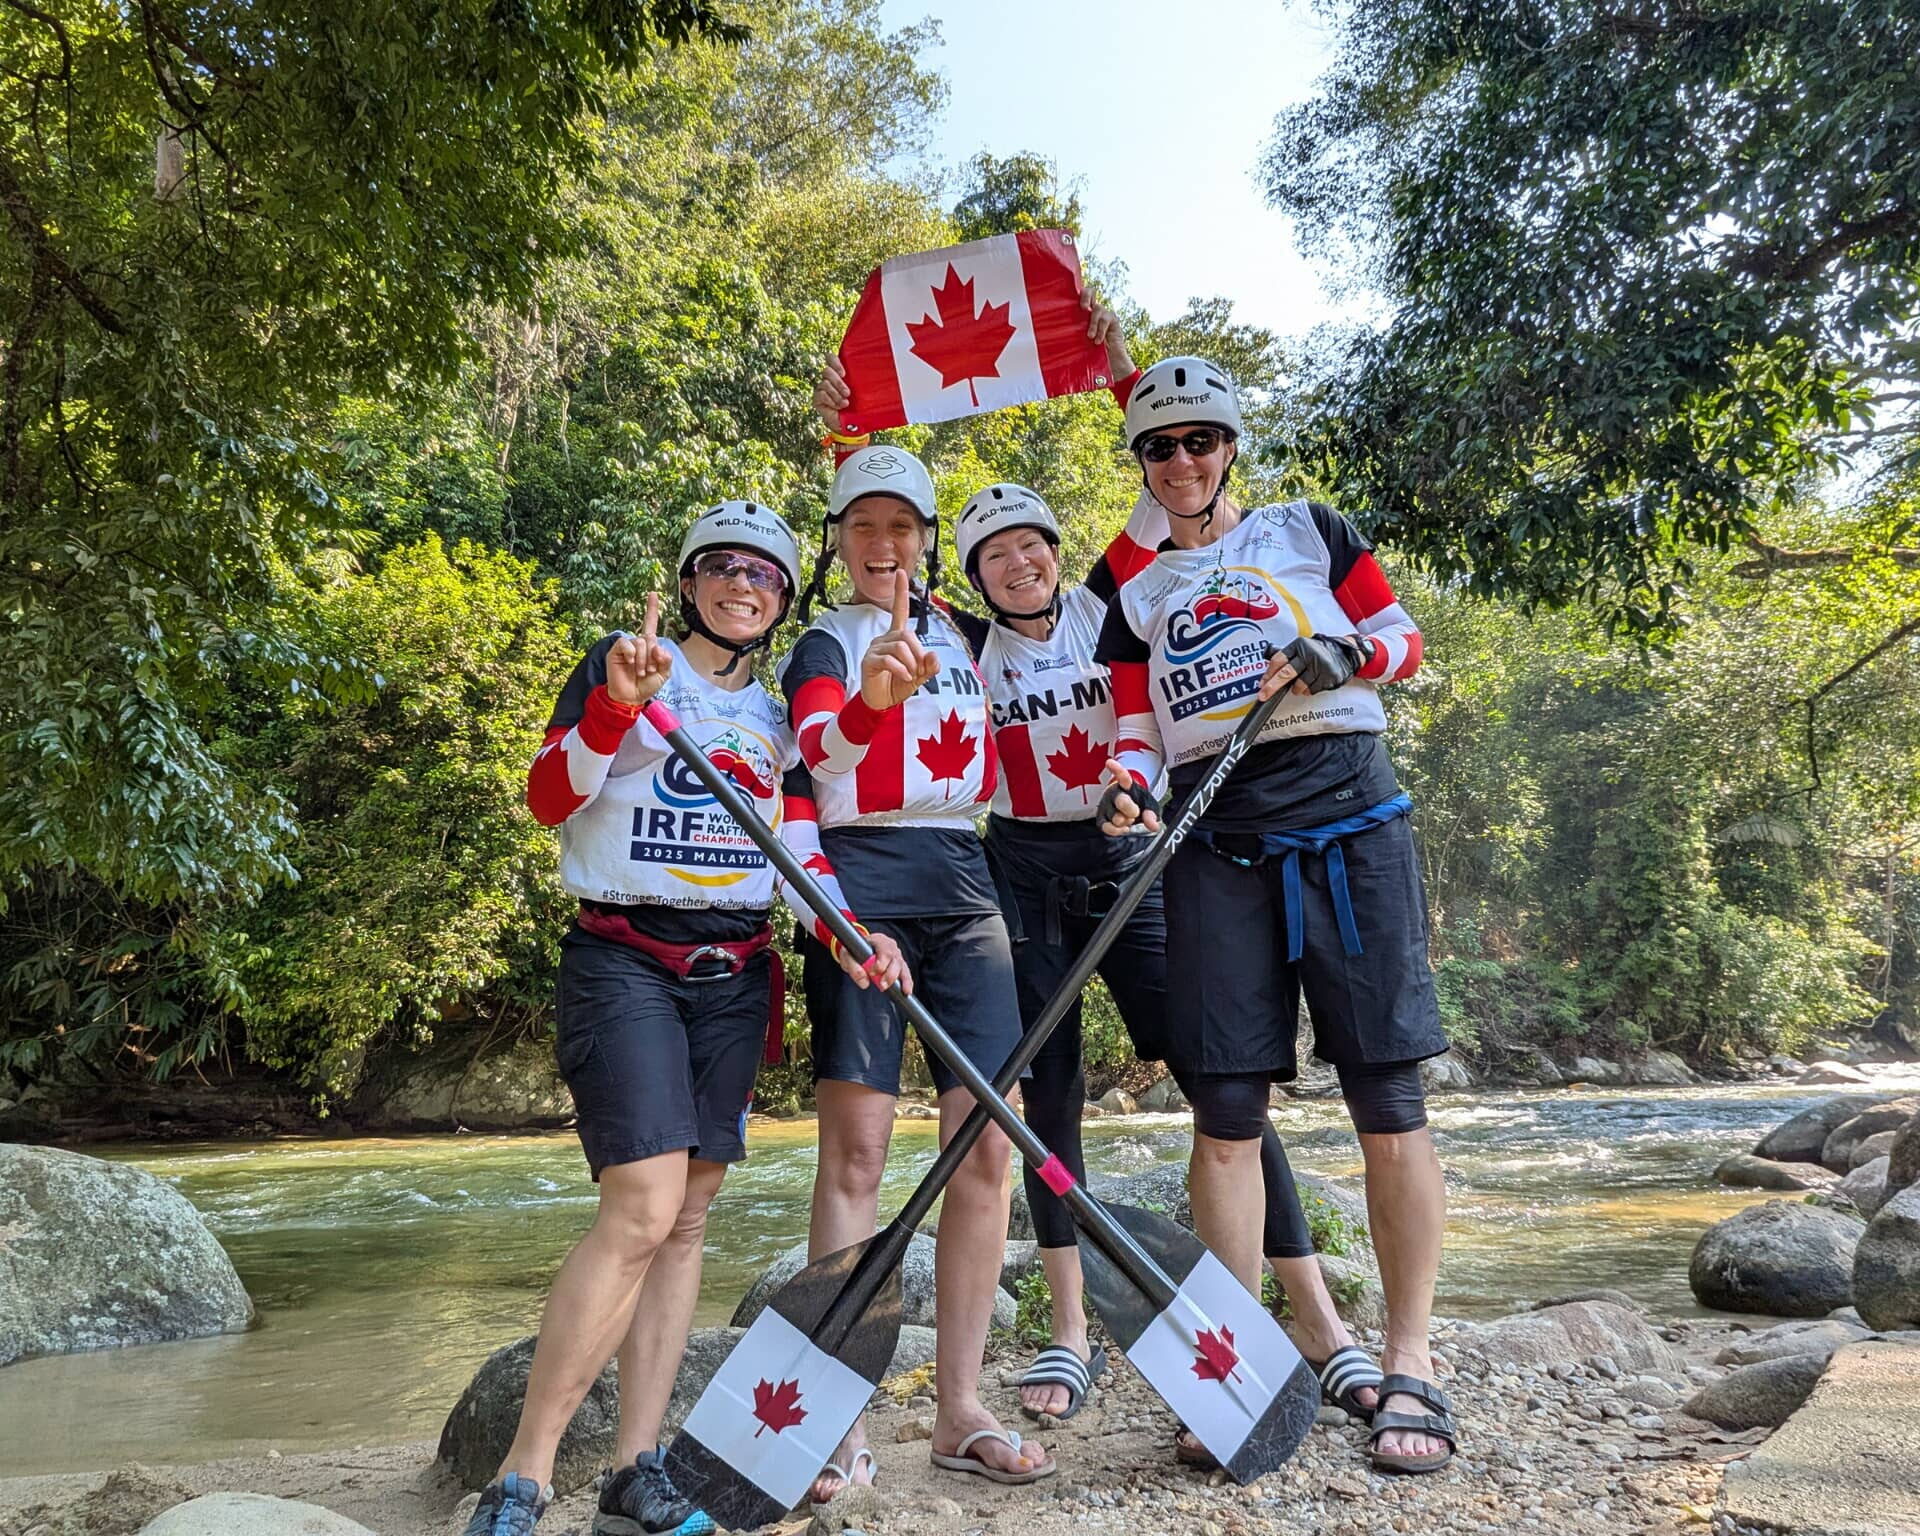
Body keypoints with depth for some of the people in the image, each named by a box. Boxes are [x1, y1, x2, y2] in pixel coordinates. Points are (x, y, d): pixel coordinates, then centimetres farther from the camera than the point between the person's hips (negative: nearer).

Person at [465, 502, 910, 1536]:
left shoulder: (779, 714, 15)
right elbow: (548, 799, -5)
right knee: (644, 1207, -18)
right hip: (624, 961, -5)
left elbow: (798, 851, 10)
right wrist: (616, 706, -20)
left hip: (733, 976, 5)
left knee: (687, 1217, 3)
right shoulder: (621, 665, 3)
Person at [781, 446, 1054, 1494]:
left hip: (962, 886, 5)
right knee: (856, 1150, -9)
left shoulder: (956, 632, 19)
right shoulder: (823, 642, 4)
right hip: (858, 884, -5)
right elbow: (821, 740, -20)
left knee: (985, 1146, -1)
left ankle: (959, 1412, 8)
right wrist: (875, 700, -41)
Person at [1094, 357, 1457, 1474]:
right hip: (1216, 845, 2)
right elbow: (1139, 730, 12)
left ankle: (1411, 1364, 7)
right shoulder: (1137, 596, 19)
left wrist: (1340, 656, -9)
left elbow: (1406, 642, 12)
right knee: (1226, 1109, -2)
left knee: (1388, 1097, -3)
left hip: (1348, 821, -2)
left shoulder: (1308, 531, 13)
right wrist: (1128, 787, -10)